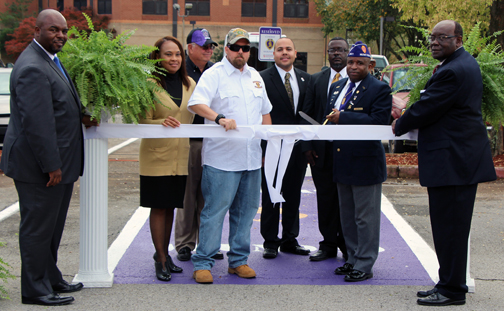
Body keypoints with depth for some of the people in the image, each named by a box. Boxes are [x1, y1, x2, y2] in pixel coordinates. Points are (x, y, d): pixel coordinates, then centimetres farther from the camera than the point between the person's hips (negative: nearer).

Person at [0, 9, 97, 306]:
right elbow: (37, 122, -25)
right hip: (39, 166, -10)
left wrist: (79, 117, 12)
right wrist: (52, 166, -24)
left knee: (52, 225, 19)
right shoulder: (32, 68, -21)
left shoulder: (50, 60, 13)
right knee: (38, 226, 0)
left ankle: (50, 278, 32)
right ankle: (35, 290, 10)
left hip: (57, 163, 10)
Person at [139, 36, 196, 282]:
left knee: (170, 206, 12)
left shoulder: (190, 84, 10)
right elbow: (143, 121, -9)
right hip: (157, 154, -5)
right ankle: (161, 261, 6)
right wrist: (161, 122, -28)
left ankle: (164, 254, 23)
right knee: (159, 206, -1)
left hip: (180, 155, 5)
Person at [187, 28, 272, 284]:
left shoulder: (255, 76, 17)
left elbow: (265, 112, 26)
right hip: (221, 159, -6)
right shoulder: (214, 74, -4)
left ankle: (238, 260, 22)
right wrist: (220, 118, -33)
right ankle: (202, 263, 3)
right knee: (214, 211, -6)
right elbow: (196, 103, -18)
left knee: (246, 210, 11)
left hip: (252, 158, 7)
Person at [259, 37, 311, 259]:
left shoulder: (306, 79, 11)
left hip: (298, 147, 4)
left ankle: (289, 240, 23)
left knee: (293, 196, 12)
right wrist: (261, 146, -12)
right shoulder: (263, 79, -3)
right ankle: (270, 242, 13)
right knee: (270, 197, 3)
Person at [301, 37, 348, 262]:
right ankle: (328, 245, 17)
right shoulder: (316, 80, 12)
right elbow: (307, 114, 10)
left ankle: (347, 246, 15)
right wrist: (307, 146, 2)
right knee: (325, 199, 7)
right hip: (322, 148, 3)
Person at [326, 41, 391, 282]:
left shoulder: (380, 89, -8)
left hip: (365, 162, -8)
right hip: (342, 161, 8)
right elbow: (329, 117, 22)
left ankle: (364, 266, 5)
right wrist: (331, 120, 0)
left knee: (365, 217, -2)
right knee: (347, 215, 15)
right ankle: (353, 259, 26)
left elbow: (379, 122, -21)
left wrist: (343, 117, -20)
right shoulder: (337, 87, 15)